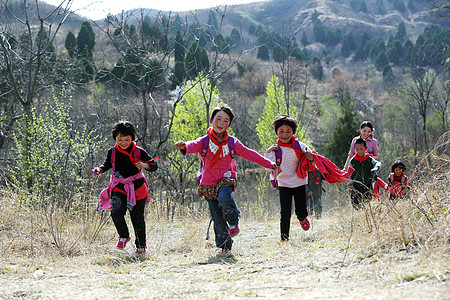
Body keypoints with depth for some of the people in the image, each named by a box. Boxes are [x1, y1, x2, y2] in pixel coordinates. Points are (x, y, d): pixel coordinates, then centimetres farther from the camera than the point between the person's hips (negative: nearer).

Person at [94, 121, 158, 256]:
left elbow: (154, 165, -4)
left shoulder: (139, 152, -6)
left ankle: (141, 246, 27)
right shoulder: (112, 152, 0)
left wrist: (145, 165, -25)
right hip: (118, 188, 1)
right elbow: (107, 164, 18)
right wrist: (100, 170, -3)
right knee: (116, 213, -23)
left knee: (138, 219, 3)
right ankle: (124, 236, 6)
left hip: (136, 188, -1)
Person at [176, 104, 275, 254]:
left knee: (224, 198, -34)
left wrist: (270, 165, 10)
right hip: (209, 183, 1)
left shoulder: (232, 143, 2)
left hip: (226, 180, -1)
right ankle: (225, 246, 18)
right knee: (217, 219, 0)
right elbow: (193, 146, -25)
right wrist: (184, 146, -51)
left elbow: (249, 154, 9)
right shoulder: (204, 141, -3)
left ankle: (234, 222, -6)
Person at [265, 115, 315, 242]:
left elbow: (313, 159, 3)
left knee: (301, 211, 9)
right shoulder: (275, 149, -4)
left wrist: (309, 156, -19)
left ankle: (302, 218, 46)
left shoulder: (299, 146, -4)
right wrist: (268, 153, -19)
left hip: (299, 183, 1)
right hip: (284, 185, -1)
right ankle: (284, 238, 1)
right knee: (285, 212, -9)